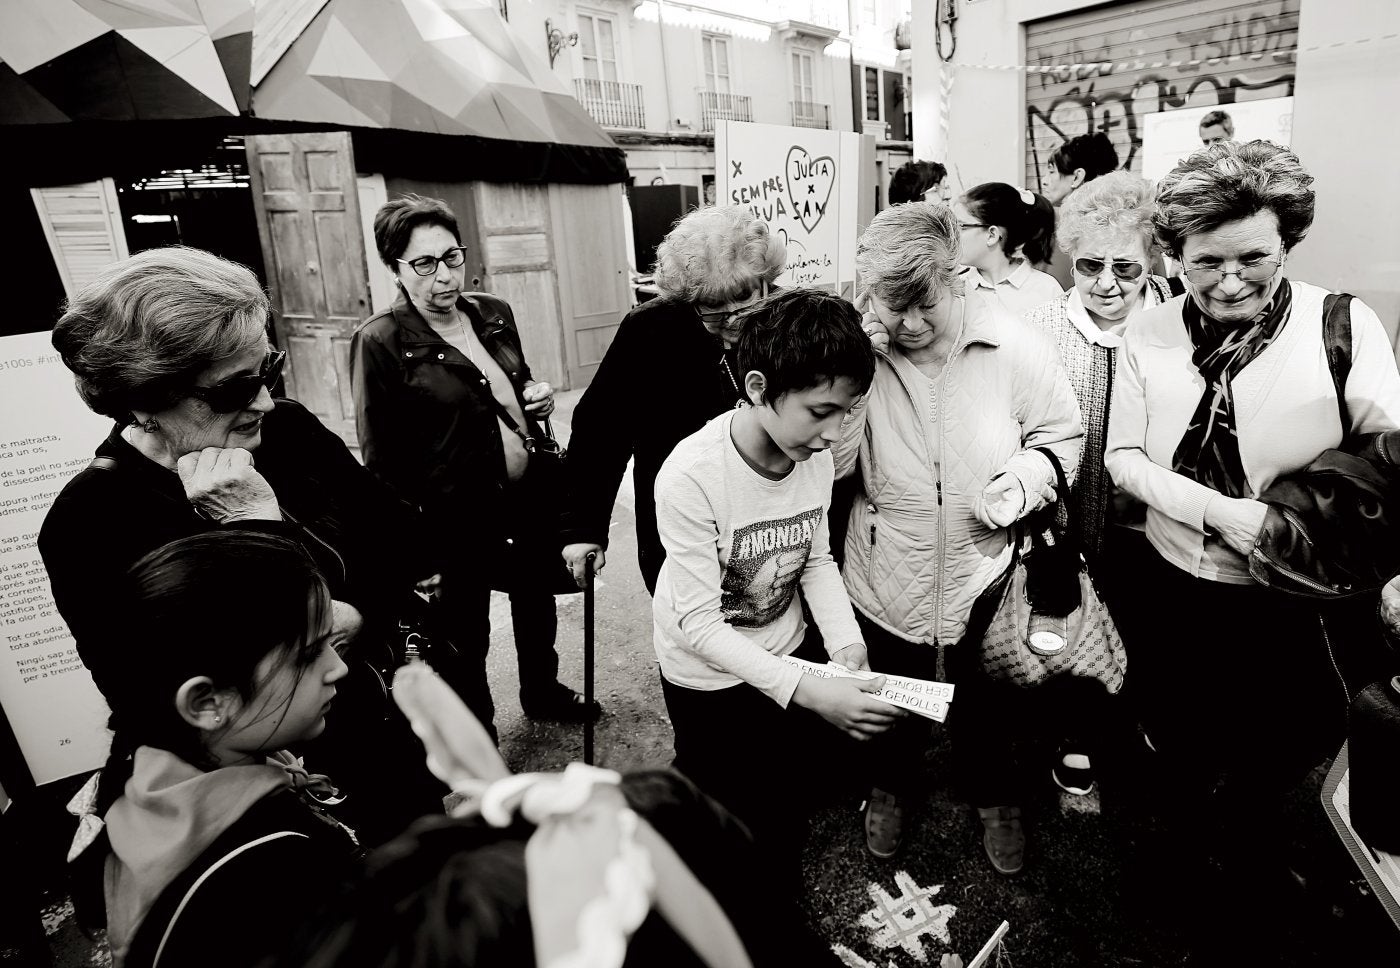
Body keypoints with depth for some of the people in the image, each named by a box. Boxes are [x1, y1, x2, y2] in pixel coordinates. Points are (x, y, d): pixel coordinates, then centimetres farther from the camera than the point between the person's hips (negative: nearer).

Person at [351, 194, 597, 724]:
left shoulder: (494, 313, 2)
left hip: (533, 495, 6)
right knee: (466, 638, 13)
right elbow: (382, 459, -12)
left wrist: (538, 399, -2)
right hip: (458, 516, -6)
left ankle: (544, 692, 50)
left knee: (537, 602, 24)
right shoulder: (380, 341, -14)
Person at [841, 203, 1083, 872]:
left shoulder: (1017, 346, -13)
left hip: (986, 581, 0)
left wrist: (1025, 478, -20)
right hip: (887, 584, 1)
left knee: (988, 711, 24)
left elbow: (1062, 436, 0)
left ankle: (993, 796, 54)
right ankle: (892, 786, 54)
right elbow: (831, 459, -16)